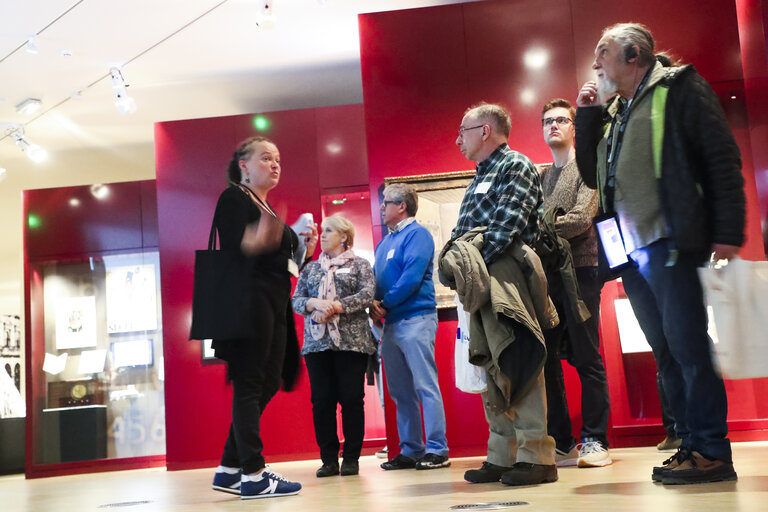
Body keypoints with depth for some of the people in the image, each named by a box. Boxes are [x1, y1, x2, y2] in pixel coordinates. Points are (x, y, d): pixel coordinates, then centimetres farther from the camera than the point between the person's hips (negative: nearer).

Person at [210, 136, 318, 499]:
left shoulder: (266, 208, 23)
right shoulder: (235, 197, -2)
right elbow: (233, 249, -16)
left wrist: (305, 251, 10)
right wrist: (256, 242, -34)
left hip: (273, 306, 10)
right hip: (249, 302, -9)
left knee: (265, 386, 8)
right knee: (249, 385, -7)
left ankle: (229, 470, 15)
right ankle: (253, 476, -2)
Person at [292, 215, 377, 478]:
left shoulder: (359, 265, 10)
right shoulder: (311, 268, 20)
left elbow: (367, 295, -5)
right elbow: (296, 300, 12)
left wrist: (335, 306, -15)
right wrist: (314, 303, -10)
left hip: (351, 341, -3)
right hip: (316, 342, 3)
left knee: (351, 398, -4)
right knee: (321, 400, -1)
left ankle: (351, 458, 5)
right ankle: (329, 459, 7)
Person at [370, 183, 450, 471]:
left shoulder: (417, 234, -5)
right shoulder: (385, 242, 21)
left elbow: (412, 277, -16)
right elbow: (376, 278, 20)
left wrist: (385, 303, -10)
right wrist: (374, 304, 0)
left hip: (415, 319, -9)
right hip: (391, 323, 9)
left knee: (425, 386, -7)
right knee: (400, 391, 9)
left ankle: (437, 450, -3)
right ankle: (410, 450, 16)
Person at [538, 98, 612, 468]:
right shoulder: (540, 176, 22)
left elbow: (581, 219, -11)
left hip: (579, 269, -5)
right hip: (546, 273, 5)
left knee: (586, 359, -3)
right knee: (545, 358, 2)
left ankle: (594, 442, 5)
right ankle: (560, 443, 9)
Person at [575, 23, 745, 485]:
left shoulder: (678, 88, 1)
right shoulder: (612, 114, 22)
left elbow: (722, 157, -6)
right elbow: (591, 174, 21)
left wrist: (727, 230, -14)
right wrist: (588, 115, 13)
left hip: (670, 246, -7)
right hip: (632, 253, 8)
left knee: (688, 347, -8)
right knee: (667, 353, 8)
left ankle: (713, 451, 0)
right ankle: (692, 444, 14)